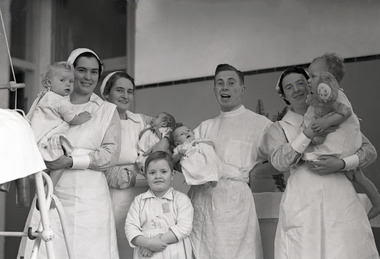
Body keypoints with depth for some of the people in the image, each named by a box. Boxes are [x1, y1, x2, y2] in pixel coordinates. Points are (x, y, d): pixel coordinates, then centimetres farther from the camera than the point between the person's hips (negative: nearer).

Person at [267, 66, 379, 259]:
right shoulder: (279, 128, 15)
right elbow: (279, 162, -4)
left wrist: (342, 163, -7)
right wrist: (307, 135, -12)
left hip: (340, 194, 1)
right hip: (302, 201, -1)